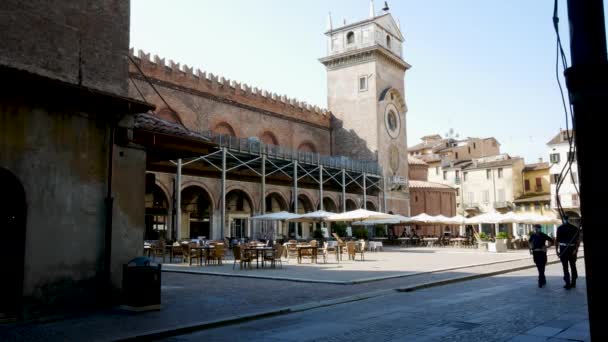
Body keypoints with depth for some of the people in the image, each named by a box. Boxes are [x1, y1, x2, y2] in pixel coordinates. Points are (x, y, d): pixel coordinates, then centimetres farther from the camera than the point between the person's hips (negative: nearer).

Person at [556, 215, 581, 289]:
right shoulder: (575, 228, 2)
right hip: (572, 249, 3)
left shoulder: (560, 228, -5)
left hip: (563, 249, -3)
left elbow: (557, 240, -6)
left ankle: (568, 284, 0)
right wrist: (576, 249, -8)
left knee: (565, 267, 2)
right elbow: (578, 240, -5)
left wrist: (556, 250, 0)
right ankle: (573, 283, 25)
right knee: (573, 266, 16)